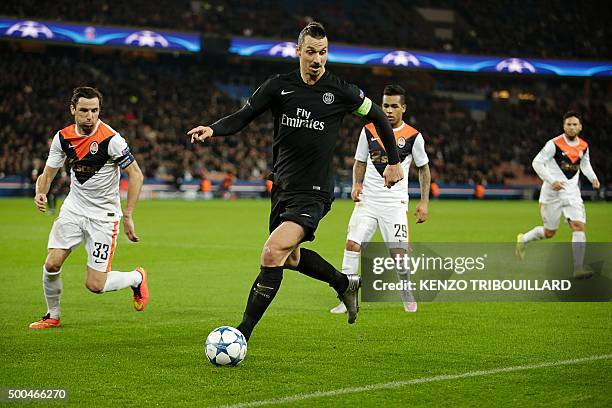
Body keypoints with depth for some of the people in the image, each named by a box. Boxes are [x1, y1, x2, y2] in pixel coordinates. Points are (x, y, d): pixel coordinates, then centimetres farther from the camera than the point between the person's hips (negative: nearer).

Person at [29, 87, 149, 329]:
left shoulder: (111, 140, -19)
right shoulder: (63, 137, -3)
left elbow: (135, 175, -13)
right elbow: (48, 174, 5)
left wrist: (128, 216, -15)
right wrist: (40, 193, -18)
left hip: (104, 215, -4)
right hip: (74, 208, 4)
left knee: (95, 285, -7)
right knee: (51, 265, -10)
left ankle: (137, 278, 24)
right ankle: (52, 316, 16)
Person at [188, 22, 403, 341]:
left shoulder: (340, 92, -5)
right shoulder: (279, 86, -1)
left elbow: (377, 116, 10)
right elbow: (242, 117, 0)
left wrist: (394, 161, 13)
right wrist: (213, 129, -21)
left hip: (313, 194, -5)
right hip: (282, 186, 6)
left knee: (273, 253, -22)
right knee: (290, 257, 23)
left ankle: (242, 334, -18)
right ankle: (345, 284, 50)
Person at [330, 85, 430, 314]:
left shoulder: (413, 136, -3)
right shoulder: (369, 131, 3)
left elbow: (423, 168, 9)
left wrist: (424, 202, 4)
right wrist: (357, 185, -4)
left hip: (395, 202, -2)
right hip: (368, 199, 2)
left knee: (399, 254, -8)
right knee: (352, 244, -12)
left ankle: (407, 294, 19)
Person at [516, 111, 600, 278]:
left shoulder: (583, 146, 4)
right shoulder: (554, 144, -13)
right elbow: (537, 163, -12)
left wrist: (593, 178, 4)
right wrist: (551, 181, -22)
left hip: (572, 192, 4)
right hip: (552, 193, -4)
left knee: (579, 226, -14)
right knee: (549, 232, 7)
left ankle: (578, 267, -15)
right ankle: (522, 239, 37)